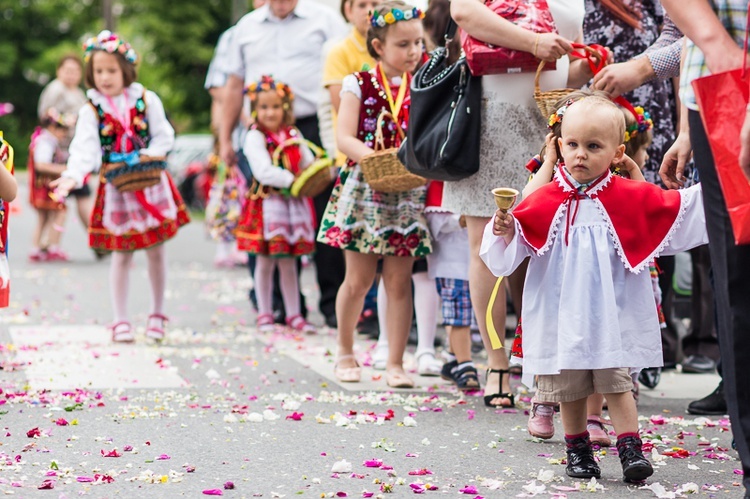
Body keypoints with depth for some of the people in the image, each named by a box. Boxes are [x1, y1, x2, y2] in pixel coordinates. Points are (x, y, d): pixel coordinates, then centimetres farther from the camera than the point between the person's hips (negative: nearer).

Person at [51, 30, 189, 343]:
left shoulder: (146, 100, -1)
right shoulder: (91, 111, -4)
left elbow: (164, 138, -1)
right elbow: (84, 149, -16)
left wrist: (145, 157, -18)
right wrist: (72, 177, -33)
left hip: (151, 183, 1)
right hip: (115, 188, -1)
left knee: (156, 250, 6)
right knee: (121, 255, 2)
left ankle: (157, 314, 21)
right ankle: (121, 320, 10)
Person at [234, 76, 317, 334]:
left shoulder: (293, 135, 10)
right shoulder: (255, 137, -8)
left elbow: (309, 163, 10)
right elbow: (263, 171, -18)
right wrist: (292, 180, -22)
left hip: (293, 204, 4)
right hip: (267, 204, -4)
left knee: (288, 262, 10)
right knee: (265, 262, 4)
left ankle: (293, 314, 16)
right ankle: (264, 315, 14)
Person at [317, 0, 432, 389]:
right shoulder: (359, 85, -1)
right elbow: (345, 138, -9)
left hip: (409, 195, 2)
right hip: (363, 192, -1)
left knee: (399, 281, 2)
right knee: (358, 280, 5)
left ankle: (395, 364, 8)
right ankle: (345, 353, 24)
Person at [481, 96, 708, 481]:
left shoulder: (631, 198, -2)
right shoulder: (544, 202, -3)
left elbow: (678, 209, 4)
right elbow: (511, 251, -2)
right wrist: (505, 230, -22)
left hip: (612, 315, -1)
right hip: (562, 315, 1)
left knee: (617, 382, 0)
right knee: (568, 388, 10)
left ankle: (630, 449, 4)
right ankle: (577, 449, 24)